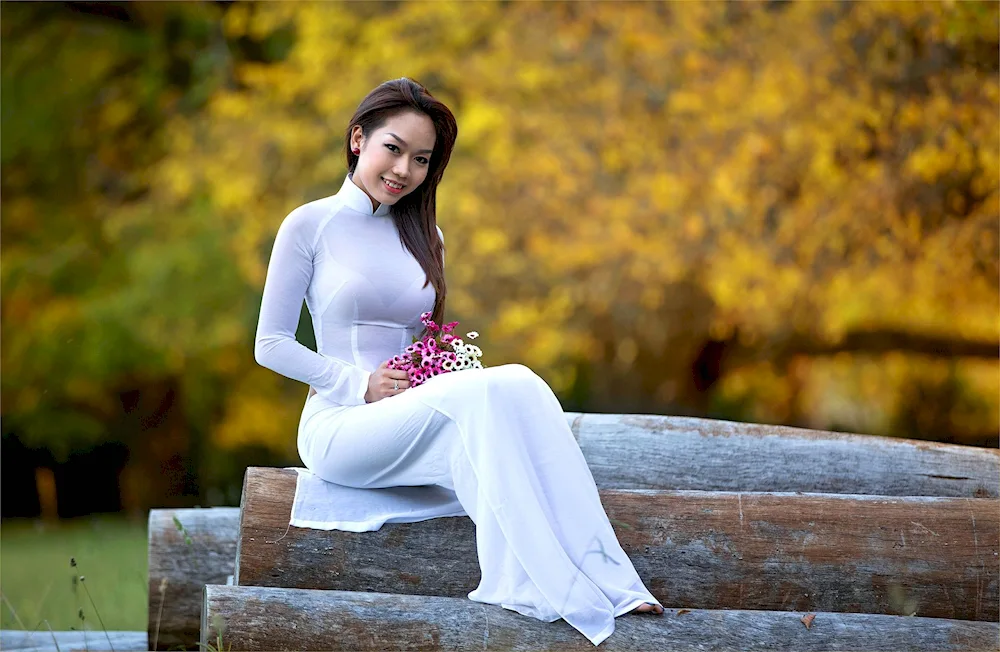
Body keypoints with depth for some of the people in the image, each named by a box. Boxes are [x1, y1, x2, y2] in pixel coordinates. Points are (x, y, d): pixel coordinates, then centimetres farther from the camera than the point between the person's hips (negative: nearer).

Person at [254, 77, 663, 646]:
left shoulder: (424, 237, 18)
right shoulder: (311, 226, 2)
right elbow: (271, 344, 0)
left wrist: (441, 372, 0)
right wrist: (361, 384, -11)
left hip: (412, 420, 5)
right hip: (340, 426, -5)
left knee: (519, 383, -28)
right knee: (485, 394, -32)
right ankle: (566, 592, -38)